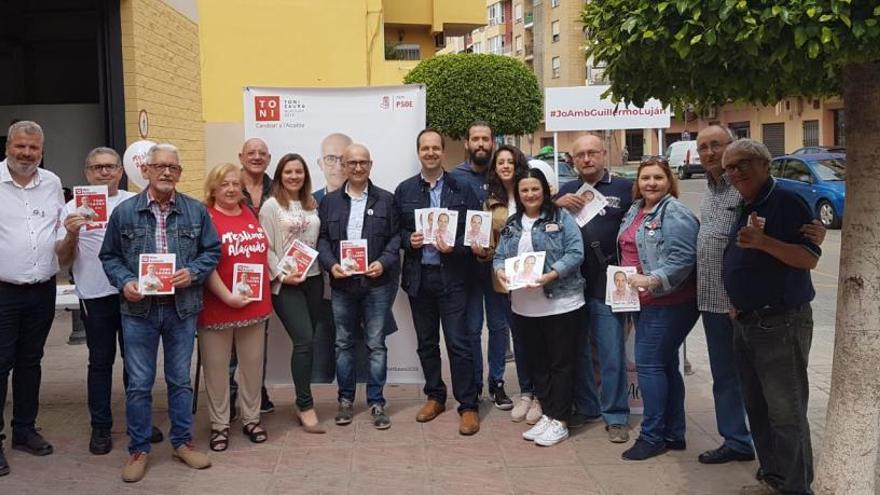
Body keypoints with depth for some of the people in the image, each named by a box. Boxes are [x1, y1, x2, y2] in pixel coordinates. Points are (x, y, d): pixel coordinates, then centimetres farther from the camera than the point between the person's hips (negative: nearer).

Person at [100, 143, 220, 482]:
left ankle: (183, 442, 26)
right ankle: (139, 449, 19)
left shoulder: (196, 211, 3)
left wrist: (192, 273, -12)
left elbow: (212, 250, 6)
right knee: (139, 384, 5)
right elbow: (109, 256, 6)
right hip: (139, 309, -1)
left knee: (180, 380, 12)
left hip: (182, 308, 1)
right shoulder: (124, 212, 0)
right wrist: (124, 282, -12)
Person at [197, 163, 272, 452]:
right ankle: (219, 425, 19)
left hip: (255, 304, 5)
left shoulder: (249, 214, 7)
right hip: (217, 307, -5)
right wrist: (228, 297, -20)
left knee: (253, 364, 13)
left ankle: (251, 419, 27)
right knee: (216, 368, 6)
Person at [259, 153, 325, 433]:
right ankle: (305, 406, -4)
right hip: (285, 283, -5)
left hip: (313, 279, 5)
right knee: (304, 340, -12)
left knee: (306, 341, 7)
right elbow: (266, 248, -6)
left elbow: (318, 240, 14)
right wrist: (281, 276, -12)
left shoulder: (312, 205, 12)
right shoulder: (271, 206, -3)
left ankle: (302, 400, 18)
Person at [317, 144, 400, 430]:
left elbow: (396, 237, 1)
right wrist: (330, 264, -10)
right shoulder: (329, 201, 9)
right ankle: (346, 400, 22)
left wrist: (383, 263, -14)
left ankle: (376, 402, 13)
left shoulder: (386, 200, 4)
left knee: (376, 345, 3)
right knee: (343, 343, 10)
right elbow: (322, 238, 6)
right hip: (342, 283, 2)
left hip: (377, 283, -1)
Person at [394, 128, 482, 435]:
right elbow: (395, 231, 10)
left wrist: (454, 247, -16)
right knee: (426, 342, 13)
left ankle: (468, 406, 5)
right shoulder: (404, 191, 8)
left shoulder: (462, 189, 1)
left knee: (458, 342, -4)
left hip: (451, 275, -3)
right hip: (418, 277, 3)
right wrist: (409, 240, -10)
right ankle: (435, 397, 29)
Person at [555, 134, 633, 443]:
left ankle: (616, 416, 11)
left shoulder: (624, 188, 1)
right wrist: (557, 205, -7)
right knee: (577, 349, 13)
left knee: (611, 352, -1)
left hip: (607, 284, -4)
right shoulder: (566, 191, 13)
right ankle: (585, 407, 28)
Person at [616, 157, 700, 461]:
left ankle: (652, 436, 3)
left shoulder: (675, 214, -13)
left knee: (649, 364, -8)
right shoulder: (635, 211, 14)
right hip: (644, 302, 9)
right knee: (665, 365, 14)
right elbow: (629, 251, 25)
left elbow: (683, 259, -22)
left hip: (668, 303, -9)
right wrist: (627, 281, 15)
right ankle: (673, 434, 24)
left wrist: (652, 280, -27)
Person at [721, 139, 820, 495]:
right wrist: (736, 304, 12)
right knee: (757, 408, 15)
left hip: (782, 323, -9)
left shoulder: (786, 202, -12)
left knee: (786, 412, -4)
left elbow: (810, 258, -20)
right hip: (745, 322, 9)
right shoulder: (742, 209, 14)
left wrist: (764, 242, -31)